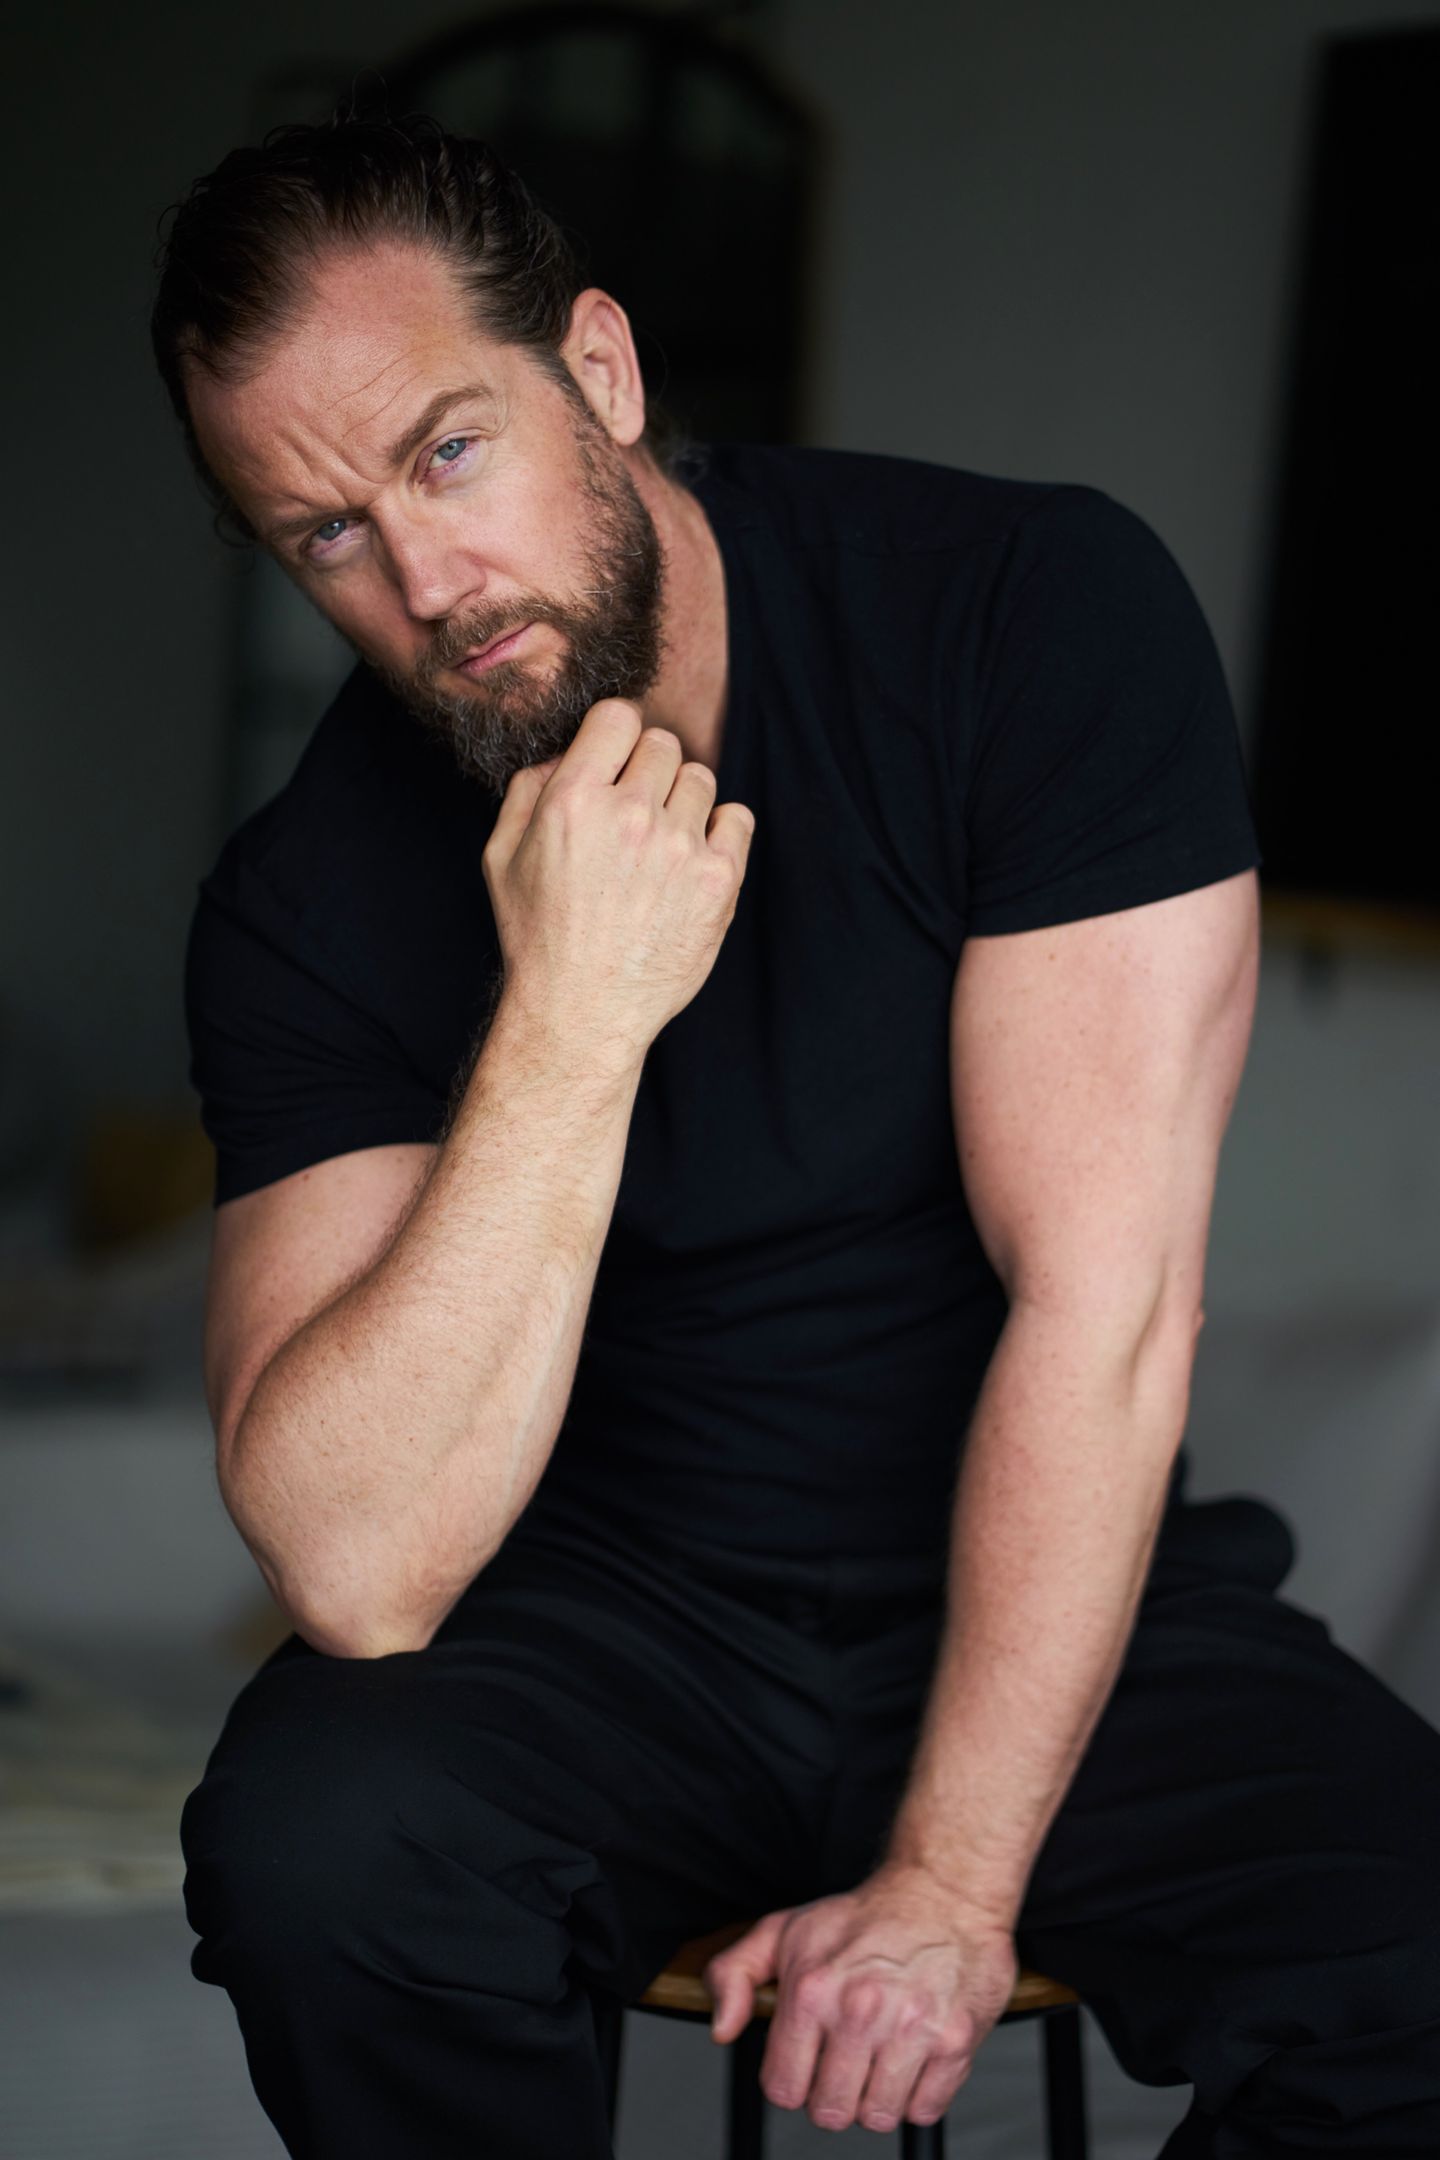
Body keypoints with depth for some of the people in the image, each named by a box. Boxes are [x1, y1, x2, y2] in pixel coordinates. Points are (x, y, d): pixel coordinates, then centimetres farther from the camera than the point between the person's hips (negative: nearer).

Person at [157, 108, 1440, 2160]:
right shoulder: (309, 904, -11)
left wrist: (948, 1880, -18)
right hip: (615, 1609, 1)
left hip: (1060, 1596, 0)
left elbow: (1105, 1304, -17)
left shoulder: (1042, 609, -15)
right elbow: (356, 1577, -22)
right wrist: (573, 1025, -30)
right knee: (319, 1841, -29)